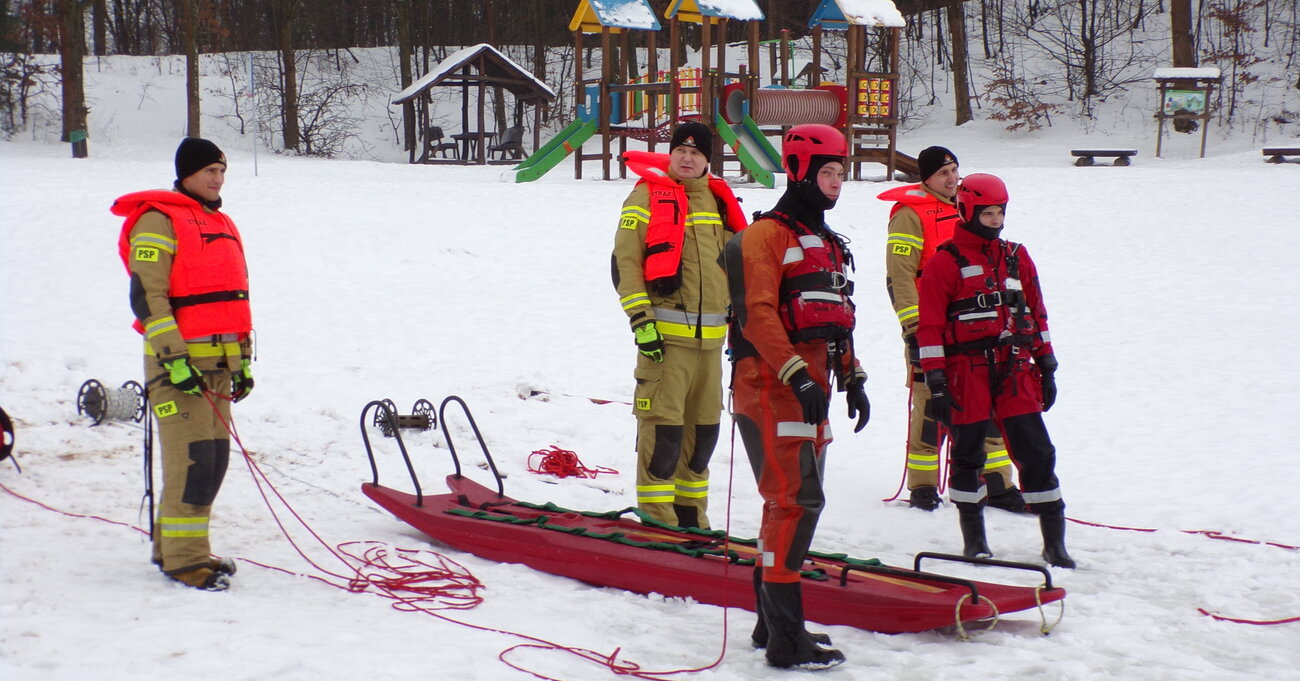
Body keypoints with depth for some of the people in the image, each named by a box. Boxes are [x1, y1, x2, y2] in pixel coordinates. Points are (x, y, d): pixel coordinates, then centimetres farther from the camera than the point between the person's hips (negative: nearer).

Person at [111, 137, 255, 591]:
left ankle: (172, 544, 18)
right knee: (193, 457, -12)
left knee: (215, 457, 7)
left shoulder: (222, 225, 19)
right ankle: (182, 557, -6)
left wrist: (242, 358, 20)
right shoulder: (159, 221, -6)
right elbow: (146, 296, -14)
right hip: (178, 361, -8)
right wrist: (174, 358, -20)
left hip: (219, 361, 8)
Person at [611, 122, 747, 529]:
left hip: (710, 337, 6)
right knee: (662, 427, -10)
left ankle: (691, 516, 23)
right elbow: (624, 262, -7)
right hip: (664, 334, -6)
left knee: (704, 429, 12)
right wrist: (641, 321, -15)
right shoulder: (647, 196, -2)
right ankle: (655, 518, -1)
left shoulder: (717, 199, 15)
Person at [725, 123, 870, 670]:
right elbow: (758, 313, -16)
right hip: (771, 385, -9)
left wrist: (852, 378, 17)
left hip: (810, 386, 9)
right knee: (797, 500, -14)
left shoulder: (826, 242, 20)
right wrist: (797, 375, -23)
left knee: (790, 502, 12)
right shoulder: (766, 235, -8)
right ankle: (785, 637, -13)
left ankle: (770, 620, 20)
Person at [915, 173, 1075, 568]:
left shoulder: (1016, 258, 12)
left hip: (1015, 370, 4)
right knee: (967, 454, 6)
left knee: (1036, 452, 0)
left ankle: (1054, 543, 5)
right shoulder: (946, 262, -4)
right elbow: (929, 325, -6)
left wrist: (1046, 368, 15)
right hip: (967, 372, -4)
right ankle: (974, 539, 19)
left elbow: (1036, 314, 18)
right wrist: (936, 382, -11)